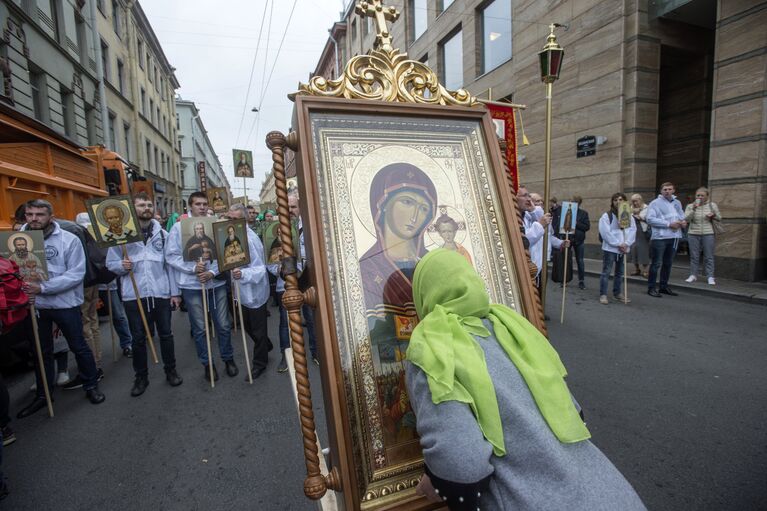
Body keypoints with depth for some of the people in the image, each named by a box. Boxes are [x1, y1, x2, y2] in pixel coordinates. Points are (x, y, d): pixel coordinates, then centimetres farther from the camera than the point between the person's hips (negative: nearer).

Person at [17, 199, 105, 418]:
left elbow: (76, 274, -16)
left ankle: (91, 386, 27)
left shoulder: (69, 240, -11)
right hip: (35, 305, 4)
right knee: (41, 352, 17)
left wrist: (42, 288, -23)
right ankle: (43, 394, 33)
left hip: (65, 304, -3)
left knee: (79, 347, 9)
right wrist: (22, 288, -14)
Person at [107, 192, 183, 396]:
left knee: (166, 334, 11)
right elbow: (110, 263, 4)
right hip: (134, 295, -1)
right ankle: (141, 376, 27)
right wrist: (121, 266, -20)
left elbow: (170, 264, 4)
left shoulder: (163, 234, 5)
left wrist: (175, 292, 1)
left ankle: (170, 370, 28)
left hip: (161, 293, 1)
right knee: (138, 338, 10)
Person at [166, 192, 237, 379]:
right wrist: (193, 268, -17)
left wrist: (213, 272, -14)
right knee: (199, 328, 9)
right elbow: (171, 255, -5)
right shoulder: (179, 227, -3)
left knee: (224, 325, 9)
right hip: (192, 285, -1)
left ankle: (228, 359, 29)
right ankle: (207, 363, 27)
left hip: (216, 282, 1)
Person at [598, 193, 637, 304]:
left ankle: (617, 293, 25)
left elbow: (633, 231, 1)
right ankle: (603, 294, 1)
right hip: (610, 248, -5)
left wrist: (626, 244, -14)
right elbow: (605, 233, -14)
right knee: (606, 272, -4)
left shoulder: (629, 217, 10)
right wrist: (618, 244, -16)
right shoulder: (606, 216, -6)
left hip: (624, 249, 5)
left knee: (620, 273, 14)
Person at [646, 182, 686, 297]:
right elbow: (650, 219, -16)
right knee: (656, 263, -5)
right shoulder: (655, 203, -5)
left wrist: (683, 222, 0)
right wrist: (669, 224, -18)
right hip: (660, 237, -7)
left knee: (668, 263, 13)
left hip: (674, 237, 7)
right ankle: (651, 288, 2)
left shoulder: (677, 203, 16)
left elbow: (682, 215, 24)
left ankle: (664, 287, 23)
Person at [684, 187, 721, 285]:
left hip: (708, 234, 0)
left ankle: (710, 277, 6)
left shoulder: (712, 205, 5)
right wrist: (693, 209, -21)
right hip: (693, 234, 0)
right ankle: (693, 275, 13)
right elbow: (686, 219, -11)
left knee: (709, 257, 1)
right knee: (694, 256, 5)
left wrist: (714, 216, -10)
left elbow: (719, 218, 11)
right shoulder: (690, 206, 1)